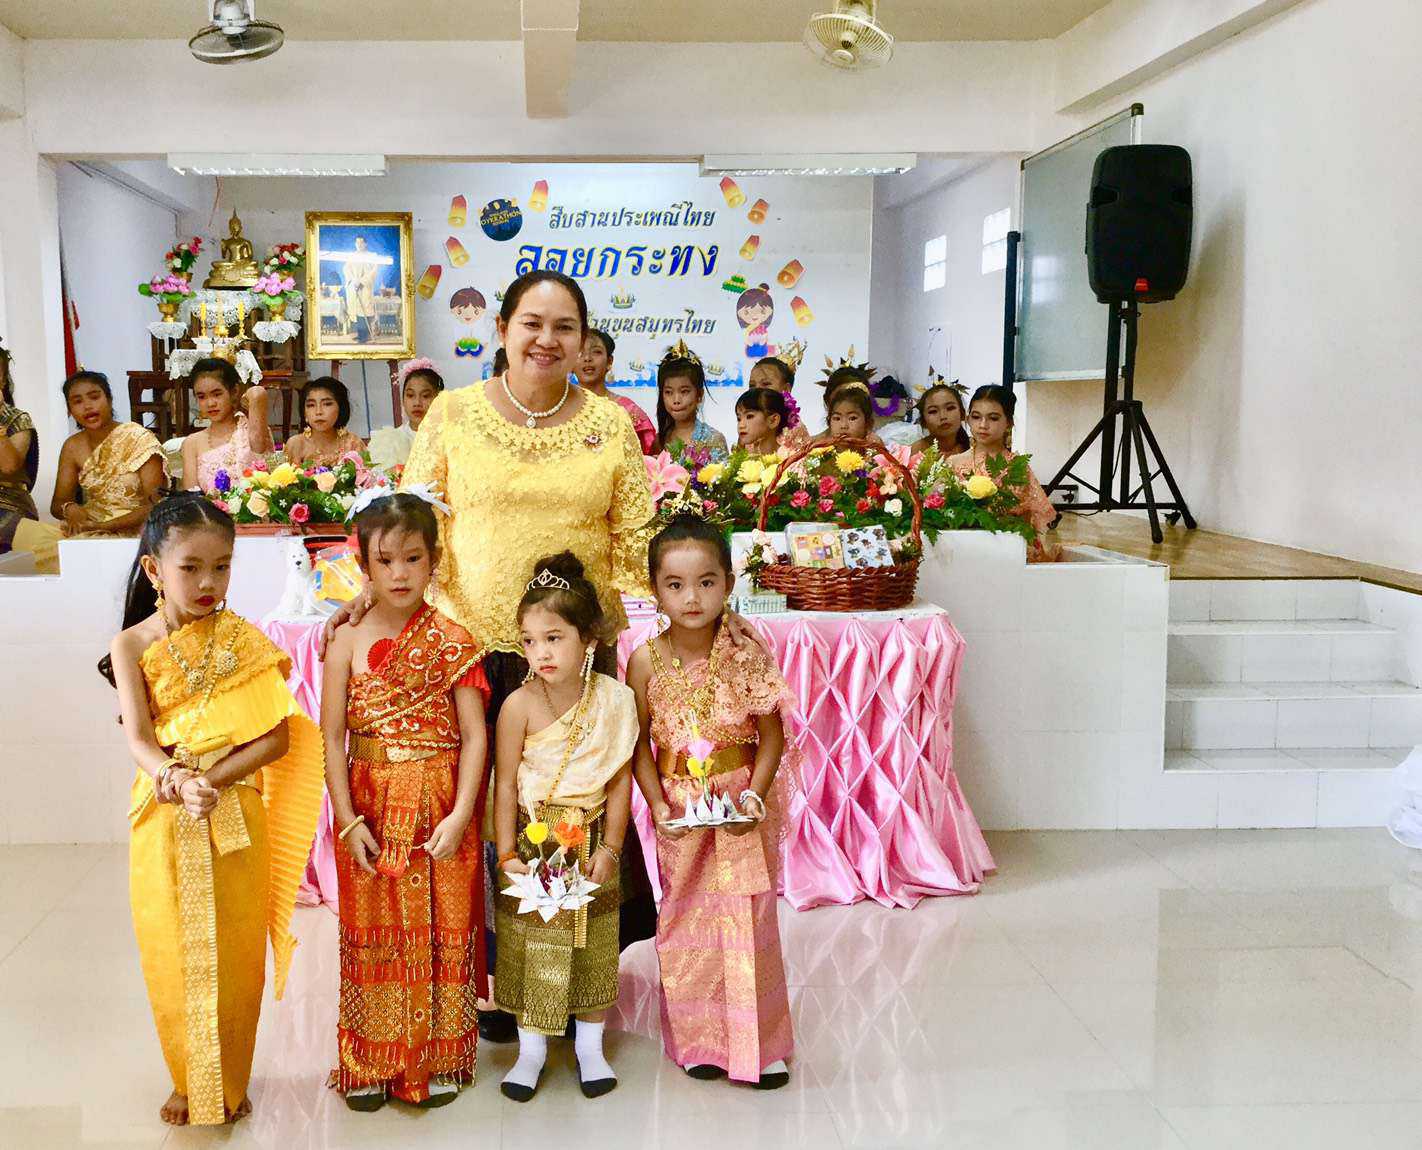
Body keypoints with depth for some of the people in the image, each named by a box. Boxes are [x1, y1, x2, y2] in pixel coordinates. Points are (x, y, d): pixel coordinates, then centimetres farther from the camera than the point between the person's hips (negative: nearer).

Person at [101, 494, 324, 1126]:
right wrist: (176, 780, -31)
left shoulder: (243, 640, -4)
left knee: (234, 958, 9)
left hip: (236, 819, 0)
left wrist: (214, 778, -20)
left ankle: (230, 1081, 28)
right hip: (163, 821, 0)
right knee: (172, 955, 10)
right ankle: (186, 1080, 30)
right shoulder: (132, 645, -3)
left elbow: (278, 736, -7)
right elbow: (138, 739, -12)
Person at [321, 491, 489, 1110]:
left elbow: (474, 735, -3)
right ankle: (369, 1065, 24)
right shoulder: (348, 642, -1)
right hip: (370, 810, 0)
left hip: (440, 809, 0)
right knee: (373, 936, 9)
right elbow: (331, 737, -2)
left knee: (442, 931, 7)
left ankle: (437, 1061, 23)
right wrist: (348, 820, -8)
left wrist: (460, 815, -12)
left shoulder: (452, 642, -2)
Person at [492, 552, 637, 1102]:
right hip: (532, 839, -1)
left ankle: (590, 1046, 29)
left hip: (591, 839, 2)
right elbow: (506, 784, -11)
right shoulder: (520, 704, -14)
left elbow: (620, 780, -4)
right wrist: (508, 855, -12)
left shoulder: (615, 699, -9)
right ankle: (531, 1049, 25)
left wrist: (610, 848, -7)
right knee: (528, 946, 7)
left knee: (593, 944, 12)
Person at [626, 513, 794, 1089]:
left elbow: (772, 737, -5)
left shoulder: (747, 656, -10)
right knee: (686, 922, 11)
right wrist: (658, 805, -12)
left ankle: (759, 1044, 20)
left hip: (743, 808, -1)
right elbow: (639, 744, -2)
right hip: (678, 812, 1)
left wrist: (754, 794, -17)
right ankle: (700, 1041, 27)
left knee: (749, 921, 4)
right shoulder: (646, 661, -8)